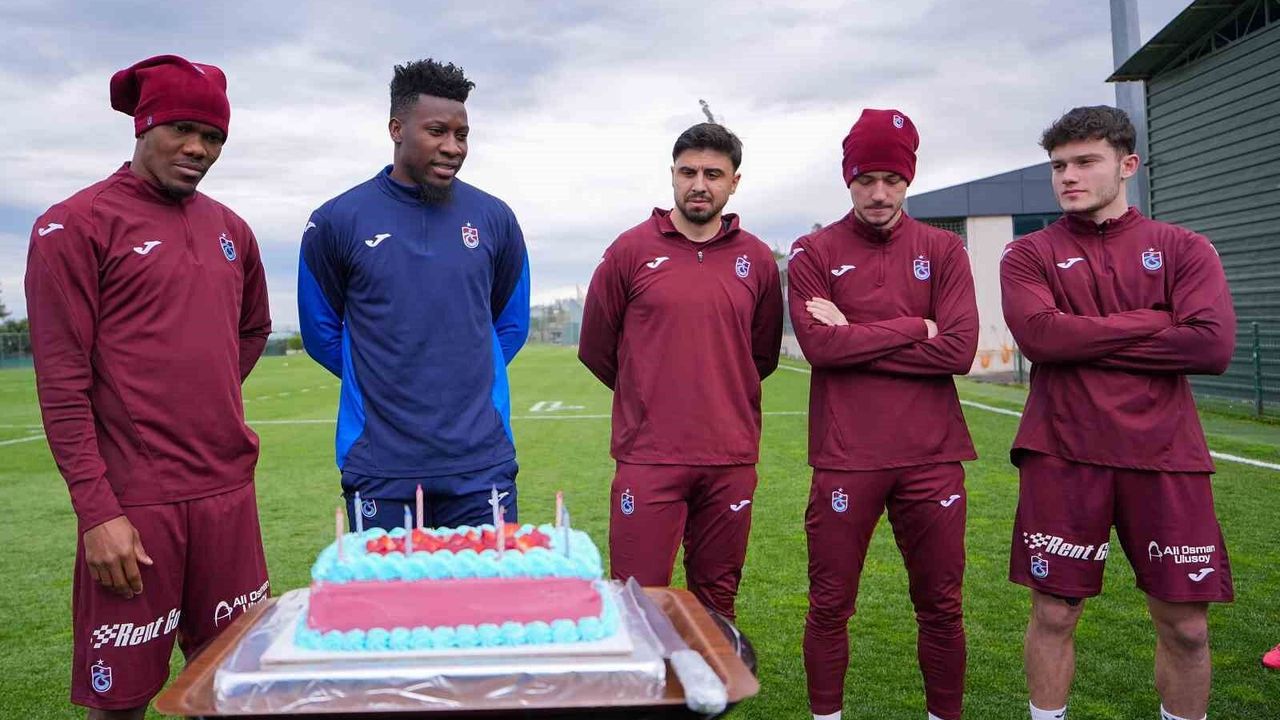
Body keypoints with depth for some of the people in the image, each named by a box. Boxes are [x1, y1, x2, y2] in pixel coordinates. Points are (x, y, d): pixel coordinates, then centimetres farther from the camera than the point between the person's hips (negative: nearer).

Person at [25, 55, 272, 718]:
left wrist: (210, 401, 13)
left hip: (228, 493, 5)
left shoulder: (230, 230, 13)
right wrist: (97, 510, -14)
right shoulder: (75, 224, -4)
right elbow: (61, 382, -9)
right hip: (133, 502, -5)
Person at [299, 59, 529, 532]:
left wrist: (467, 382, 10)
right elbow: (321, 332, 10)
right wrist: (383, 384, 9)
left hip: (482, 464, 1)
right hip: (380, 471, -1)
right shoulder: (336, 221, -1)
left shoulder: (494, 218, 5)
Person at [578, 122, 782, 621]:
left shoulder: (757, 260, 6)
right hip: (649, 456, -2)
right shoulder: (631, 250, 0)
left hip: (732, 458, 3)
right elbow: (596, 348, 8)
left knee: (717, 600, 13)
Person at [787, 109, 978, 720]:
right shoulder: (813, 254, 4)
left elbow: (959, 348, -6)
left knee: (941, 607, 11)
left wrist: (857, 338, -8)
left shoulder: (943, 250, 7)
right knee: (830, 606, 7)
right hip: (845, 459, -1)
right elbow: (819, 345, -10)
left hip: (931, 457, 1)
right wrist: (912, 329, -7)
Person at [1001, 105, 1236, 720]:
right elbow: (1038, 334, -13)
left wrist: (1084, 339, -8)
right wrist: (1152, 322, -7)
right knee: (1054, 614, 6)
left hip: (1165, 455, 1)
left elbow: (1213, 345, -8)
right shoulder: (1029, 255, 6)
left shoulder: (1184, 249, 8)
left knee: (1185, 624, 7)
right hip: (1062, 456, -1)